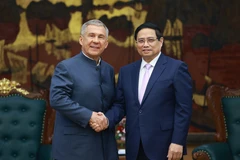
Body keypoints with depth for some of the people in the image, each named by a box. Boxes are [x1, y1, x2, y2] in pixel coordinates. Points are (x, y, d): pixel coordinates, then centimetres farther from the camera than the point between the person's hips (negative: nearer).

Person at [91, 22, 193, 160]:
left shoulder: (176, 68, -3)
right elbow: (120, 105, 12)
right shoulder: (126, 71, 13)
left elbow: (184, 109, -7)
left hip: (165, 146, -4)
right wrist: (106, 120, -7)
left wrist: (177, 142, -13)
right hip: (135, 148, 5)